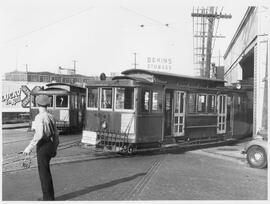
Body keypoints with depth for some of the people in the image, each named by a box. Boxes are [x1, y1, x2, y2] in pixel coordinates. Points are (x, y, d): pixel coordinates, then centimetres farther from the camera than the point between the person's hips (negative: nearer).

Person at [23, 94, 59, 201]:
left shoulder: (39, 117, -15)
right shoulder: (51, 117, 8)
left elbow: (39, 134, -24)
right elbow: (56, 134, 11)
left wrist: (30, 147, -20)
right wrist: (55, 148, 21)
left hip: (43, 146, -8)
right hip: (50, 145, 8)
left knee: (44, 172, 1)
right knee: (46, 170, 20)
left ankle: (48, 197, 9)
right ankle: (50, 196, 27)